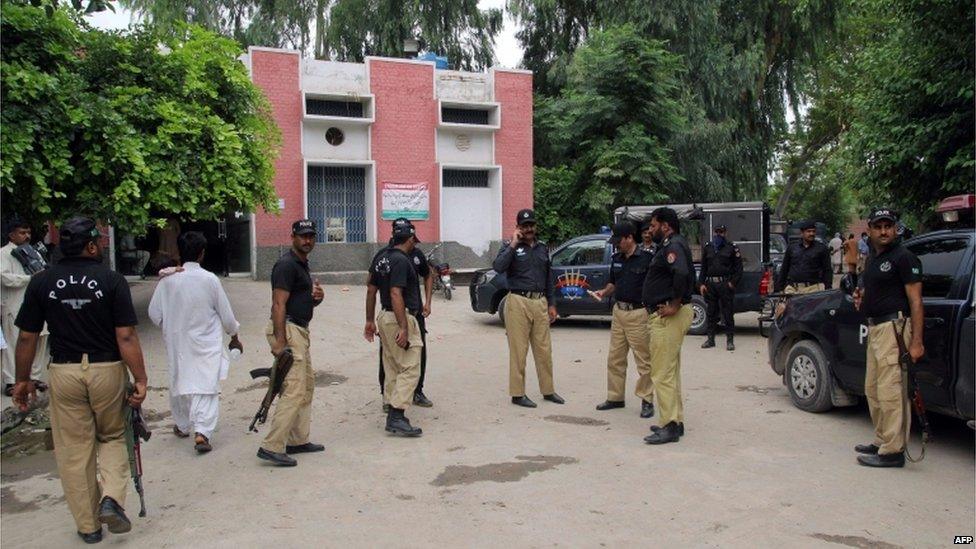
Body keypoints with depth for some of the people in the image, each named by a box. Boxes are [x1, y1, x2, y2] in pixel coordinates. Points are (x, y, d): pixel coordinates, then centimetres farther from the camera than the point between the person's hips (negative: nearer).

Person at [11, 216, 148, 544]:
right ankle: (111, 498, -2)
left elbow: (27, 337, 2)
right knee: (113, 437, 19)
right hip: (107, 370, -1)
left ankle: (88, 525, 20)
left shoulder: (41, 283, 0)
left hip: (63, 372, 2)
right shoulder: (112, 281, -8)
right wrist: (140, 379, -8)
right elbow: (126, 336, -12)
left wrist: (23, 379, 14)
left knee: (74, 449, 11)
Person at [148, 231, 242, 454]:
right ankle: (202, 432, -14)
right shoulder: (210, 279, -11)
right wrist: (234, 338, 12)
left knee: (179, 383, 19)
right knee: (207, 386, -1)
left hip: (178, 342, 3)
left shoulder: (167, 280, -7)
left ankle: (182, 426, 36)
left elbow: (154, 314, 0)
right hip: (207, 343, -3)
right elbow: (226, 314, -3)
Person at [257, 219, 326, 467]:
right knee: (294, 390, -13)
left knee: (307, 385, 15)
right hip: (288, 330, -11)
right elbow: (278, 304, -21)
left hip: (301, 330, 11)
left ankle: (298, 441, 23)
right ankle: (271, 447, -10)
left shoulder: (303, 264, 17)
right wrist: (279, 341, -27)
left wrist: (318, 296, 3)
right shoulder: (287, 265, -13)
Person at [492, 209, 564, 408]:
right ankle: (517, 394, 6)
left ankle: (548, 390, 21)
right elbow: (498, 266, -19)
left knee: (544, 349, 10)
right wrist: (513, 245, -17)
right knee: (518, 350, -2)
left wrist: (551, 304, 16)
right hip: (519, 302, -5)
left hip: (540, 302, 5)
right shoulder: (510, 246, 0)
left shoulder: (543, 248, 15)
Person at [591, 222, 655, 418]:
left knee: (643, 360, 1)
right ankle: (615, 397, 22)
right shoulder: (616, 259, 11)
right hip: (618, 311, 7)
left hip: (638, 313, -7)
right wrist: (604, 292, 2)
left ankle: (646, 400, 11)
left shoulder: (647, 259, -10)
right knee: (614, 359, 12)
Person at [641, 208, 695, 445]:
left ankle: (669, 426, -6)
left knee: (663, 373, -9)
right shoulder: (670, 245, 19)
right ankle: (676, 421, 25)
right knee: (670, 372, 17)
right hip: (665, 316, 11)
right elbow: (689, 274, 27)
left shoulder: (673, 245, -14)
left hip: (668, 317, -11)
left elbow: (682, 274, -32)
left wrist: (675, 305, -24)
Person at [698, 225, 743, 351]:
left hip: (725, 284, -3)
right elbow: (703, 267, 16)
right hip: (710, 284, 4)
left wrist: (733, 282, -9)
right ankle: (710, 339, 15)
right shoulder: (708, 247, 14)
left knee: (728, 313, -2)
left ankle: (730, 340, 4)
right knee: (710, 312, 8)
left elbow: (738, 267, 1)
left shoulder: (732, 247, 4)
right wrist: (701, 284, 6)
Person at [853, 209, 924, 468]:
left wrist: (916, 341, -21)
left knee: (890, 392, -10)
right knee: (873, 390, 16)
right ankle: (882, 441, 27)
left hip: (894, 327, -10)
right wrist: (861, 297, 11)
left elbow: (916, 301, -15)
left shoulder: (903, 257, -10)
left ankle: (893, 451, -6)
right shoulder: (872, 257, 18)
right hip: (875, 327, 10)